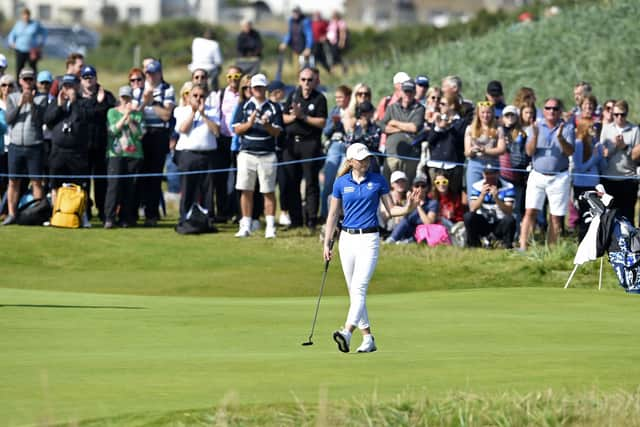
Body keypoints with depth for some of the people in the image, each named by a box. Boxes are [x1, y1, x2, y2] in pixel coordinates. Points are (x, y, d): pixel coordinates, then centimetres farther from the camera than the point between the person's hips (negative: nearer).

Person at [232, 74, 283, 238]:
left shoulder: (274, 108, 6)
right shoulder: (244, 107, 9)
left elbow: (277, 132, 0)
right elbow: (237, 129, 3)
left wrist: (267, 125, -20)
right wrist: (249, 123, -15)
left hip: (267, 155, -1)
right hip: (247, 153, 1)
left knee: (269, 192, -1)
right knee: (246, 191, 1)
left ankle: (270, 227, 2)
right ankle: (245, 226, 7)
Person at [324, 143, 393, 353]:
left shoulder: (378, 181, 1)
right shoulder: (341, 183, 5)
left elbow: (391, 209, 4)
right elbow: (333, 214, 11)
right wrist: (327, 243, 8)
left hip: (369, 239, -4)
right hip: (347, 239, 4)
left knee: (359, 287, -17)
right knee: (354, 291, 5)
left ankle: (347, 332, -30)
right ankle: (368, 338, 13)